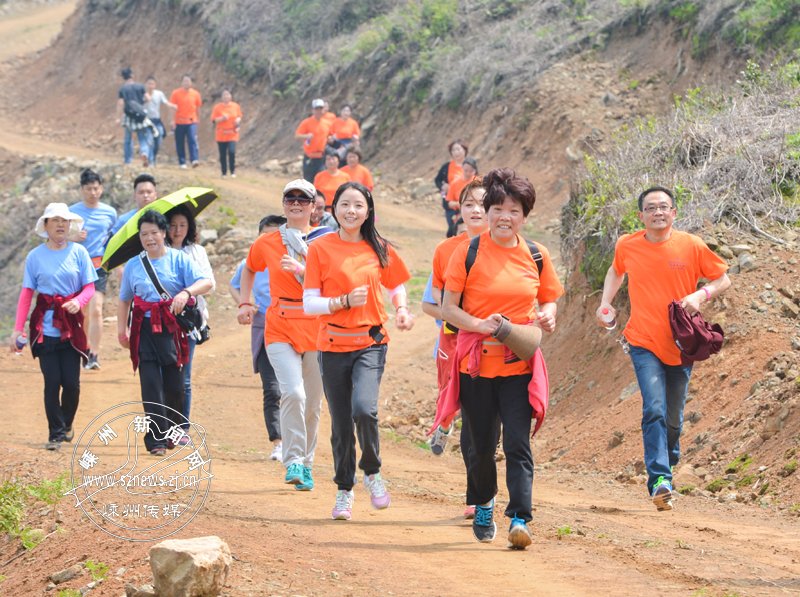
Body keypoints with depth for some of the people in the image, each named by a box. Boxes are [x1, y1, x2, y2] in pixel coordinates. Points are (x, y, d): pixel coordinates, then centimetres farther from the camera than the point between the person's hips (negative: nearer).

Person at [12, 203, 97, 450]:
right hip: (44, 326, 0)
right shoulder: (35, 256, 1)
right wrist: (18, 328, -4)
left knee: (71, 382, -1)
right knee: (52, 382, -3)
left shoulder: (79, 252, 1)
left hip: (71, 325, 0)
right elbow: (27, 293, 2)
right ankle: (56, 433, 7)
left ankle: (67, 424, 24)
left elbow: (89, 287, 2)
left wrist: (78, 301, -20)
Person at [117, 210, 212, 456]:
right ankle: (156, 439, -7)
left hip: (173, 329, -1)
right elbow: (124, 300, 18)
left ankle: (173, 431, 27)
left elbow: (205, 283, -10)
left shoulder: (179, 259, 2)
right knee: (151, 384, -8)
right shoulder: (133, 265, 11)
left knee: (175, 385, 4)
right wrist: (121, 329, 9)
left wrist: (186, 292, -28)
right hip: (145, 330, 1)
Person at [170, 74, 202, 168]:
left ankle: (195, 160, -22)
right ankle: (182, 162, 11)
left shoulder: (195, 94, 5)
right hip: (179, 122, 0)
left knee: (193, 140, -14)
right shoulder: (176, 93, 0)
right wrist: (173, 121, -7)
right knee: (180, 143, 3)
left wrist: (198, 119, 14)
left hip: (192, 122, 0)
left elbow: (197, 108, 13)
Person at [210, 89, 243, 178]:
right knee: (223, 155, 2)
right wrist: (222, 119, -19)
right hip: (221, 135, 0)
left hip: (232, 135, 0)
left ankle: (233, 171, -3)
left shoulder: (236, 106, 3)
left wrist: (238, 120, -8)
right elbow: (213, 120, -3)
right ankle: (224, 173, 15)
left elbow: (239, 117, 14)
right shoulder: (217, 107, -2)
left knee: (231, 152, -17)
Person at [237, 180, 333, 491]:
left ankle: (306, 464, 23)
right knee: (293, 392, -21)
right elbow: (249, 269, 26)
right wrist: (244, 303, 16)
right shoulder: (266, 243, 6)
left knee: (312, 403, 8)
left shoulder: (324, 241, 2)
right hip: (280, 330, -1)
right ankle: (293, 461, -15)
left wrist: (302, 270, -20)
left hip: (317, 328, 1)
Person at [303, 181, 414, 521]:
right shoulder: (320, 249, -2)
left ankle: (372, 472, 2)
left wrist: (402, 309, 1)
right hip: (333, 345, 0)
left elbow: (396, 285, 21)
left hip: (371, 343, 0)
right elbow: (310, 304, -3)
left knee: (364, 408, -22)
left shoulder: (379, 249, 4)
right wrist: (345, 301, -18)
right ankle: (344, 492, 23)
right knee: (341, 423, 5)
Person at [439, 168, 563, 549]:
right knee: (482, 445, 9)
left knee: (517, 443, -11)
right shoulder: (468, 252, -2)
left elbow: (549, 300, 17)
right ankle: (483, 506, 33)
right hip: (476, 362, 0)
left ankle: (520, 518, -12)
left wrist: (547, 317, -6)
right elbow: (448, 308, -1)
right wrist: (480, 325, -18)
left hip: (520, 364, 1)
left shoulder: (536, 256, 5)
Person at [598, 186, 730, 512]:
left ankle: (668, 463, 35)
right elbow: (616, 271, 24)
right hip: (644, 343, -1)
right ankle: (660, 481, -23)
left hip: (680, 345, 1)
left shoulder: (691, 246, -4)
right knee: (654, 410, -18)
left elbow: (723, 279, 3)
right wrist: (605, 302, 11)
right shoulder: (627, 246, 1)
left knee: (673, 418, 9)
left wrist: (700, 295, -15)